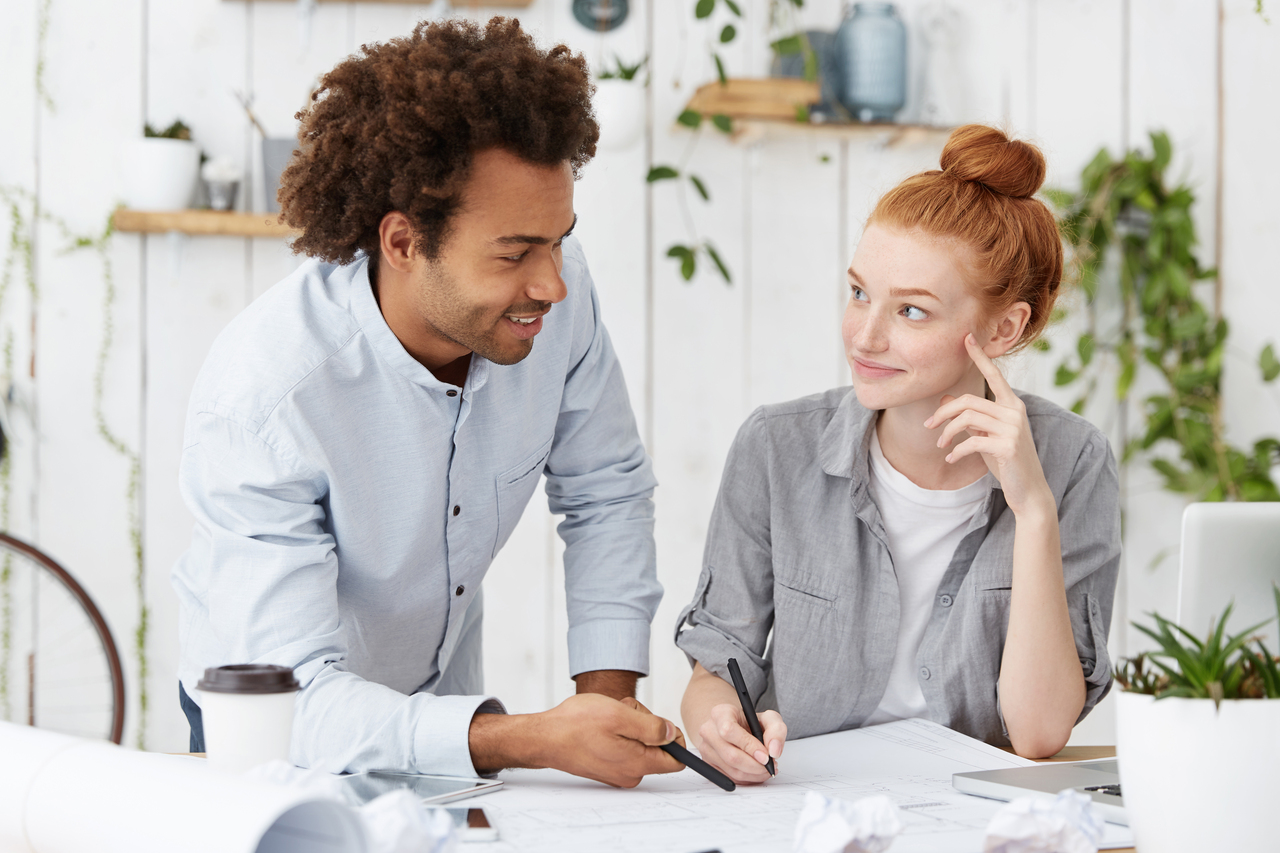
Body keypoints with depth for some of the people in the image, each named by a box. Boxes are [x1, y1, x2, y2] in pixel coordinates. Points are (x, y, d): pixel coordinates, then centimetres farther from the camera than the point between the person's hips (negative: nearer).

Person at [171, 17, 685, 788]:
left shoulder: (557, 291, -15)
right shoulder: (261, 398, -30)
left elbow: (606, 493, 1)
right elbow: (300, 700, -32)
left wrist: (608, 694, -10)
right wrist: (533, 740, -44)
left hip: (445, 699, 4)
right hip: (283, 731, -3)